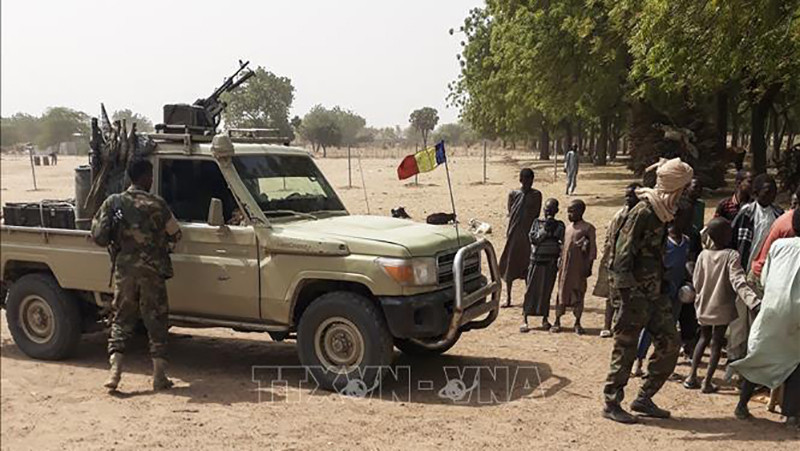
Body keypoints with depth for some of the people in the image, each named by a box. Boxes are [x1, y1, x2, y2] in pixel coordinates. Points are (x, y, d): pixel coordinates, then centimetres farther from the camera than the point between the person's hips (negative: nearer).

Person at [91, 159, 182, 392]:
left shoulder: (112, 203, 2)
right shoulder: (156, 204, -6)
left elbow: (98, 236, 2)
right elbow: (175, 235, 1)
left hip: (123, 269, 3)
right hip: (151, 270, -2)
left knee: (121, 320, 12)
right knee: (156, 321, 5)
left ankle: (115, 370, -1)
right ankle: (159, 376, 6)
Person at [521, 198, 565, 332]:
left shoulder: (559, 226, 6)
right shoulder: (537, 222, 4)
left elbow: (562, 245, 1)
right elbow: (533, 238, -8)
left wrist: (560, 261, -10)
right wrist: (545, 230, -18)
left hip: (551, 262, 1)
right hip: (537, 260, -1)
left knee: (547, 290, 5)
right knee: (531, 289, 0)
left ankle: (545, 319, 17)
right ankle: (524, 319, 4)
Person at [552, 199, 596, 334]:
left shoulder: (587, 228, -7)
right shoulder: (568, 227, 11)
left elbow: (592, 249, -8)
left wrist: (589, 266, -12)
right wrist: (560, 261, 13)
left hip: (579, 267, -5)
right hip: (565, 266, 5)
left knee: (578, 294, 3)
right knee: (562, 292, 6)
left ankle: (577, 323, 14)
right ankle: (557, 321, 12)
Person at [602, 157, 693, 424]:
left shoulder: (662, 212, 10)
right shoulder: (643, 212, -17)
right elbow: (623, 254, -20)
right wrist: (628, 293, -23)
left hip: (654, 292, 9)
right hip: (636, 293, -9)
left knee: (670, 343, 9)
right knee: (625, 349, 0)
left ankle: (644, 399, 20)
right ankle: (611, 404, 13)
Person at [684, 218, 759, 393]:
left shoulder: (703, 255, -4)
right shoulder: (731, 255, -16)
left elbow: (696, 282, 3)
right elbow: (738, 282, -27)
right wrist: (754, 301, -34)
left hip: (704, 306, 4)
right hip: (722, 308, -4)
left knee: (703, 338, 21)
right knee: (717, 343, 8)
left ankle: (692, 377, 18)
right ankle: (707, 382, 9)